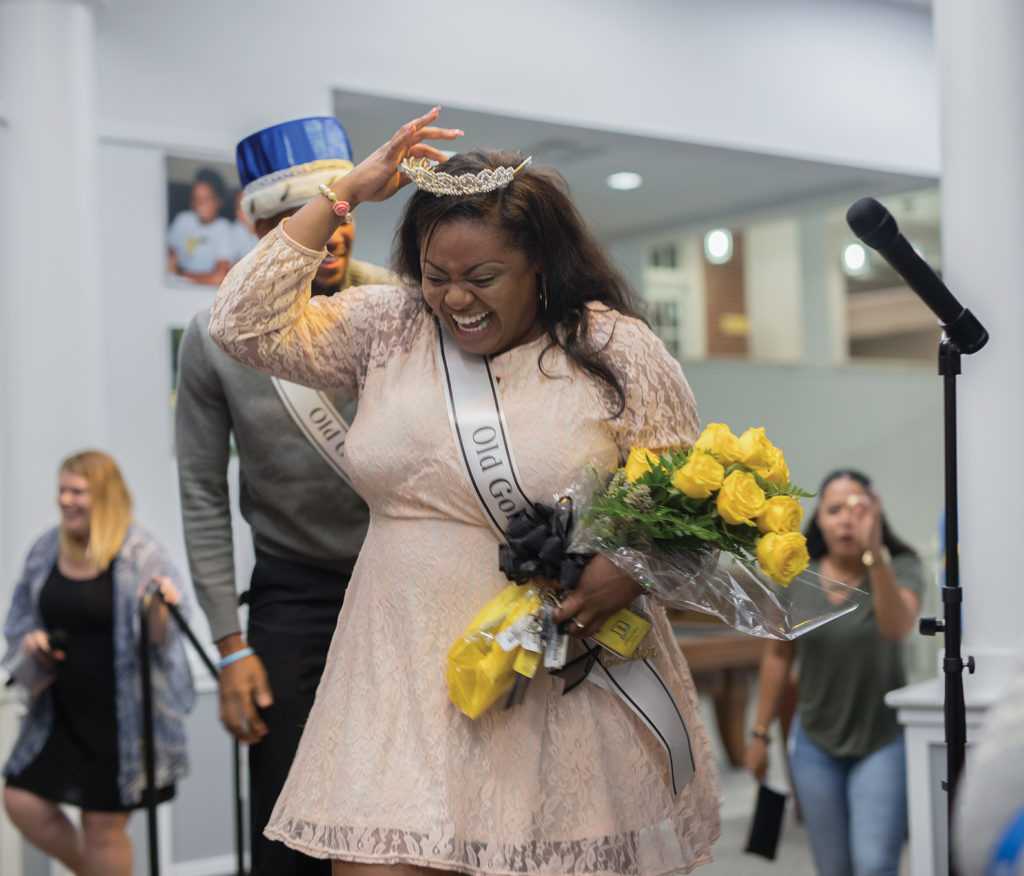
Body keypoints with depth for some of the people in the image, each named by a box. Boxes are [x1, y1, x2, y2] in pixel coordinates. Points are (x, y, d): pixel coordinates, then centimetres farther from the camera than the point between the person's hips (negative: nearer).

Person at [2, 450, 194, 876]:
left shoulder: (140, 553, -10)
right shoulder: (46, 549, 4)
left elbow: (160, 639, -12)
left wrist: (159, 609, -34)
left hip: (121, 717, -5)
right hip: (60, 711, 5)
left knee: (103, 824, 2)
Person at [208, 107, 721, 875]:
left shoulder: (615, 350, -2)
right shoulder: (388, 327, 5)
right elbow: (247, 323, 0)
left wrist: (633, 568, -19)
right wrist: (344, 197, -1)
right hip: (406, 678, 2)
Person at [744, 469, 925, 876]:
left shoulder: (900, 568, -12)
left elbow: (897, 627, -33)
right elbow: (778, 655, 7)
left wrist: (874, 553, -45)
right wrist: (761, 733, 10)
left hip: (882, 741, -3)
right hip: (817, 743, 3)